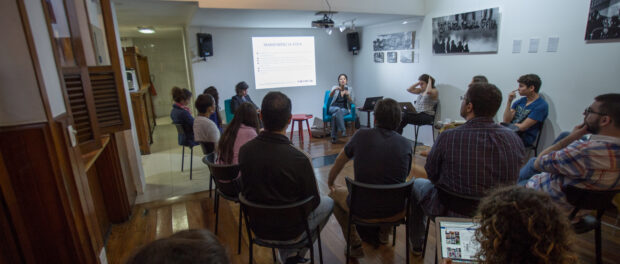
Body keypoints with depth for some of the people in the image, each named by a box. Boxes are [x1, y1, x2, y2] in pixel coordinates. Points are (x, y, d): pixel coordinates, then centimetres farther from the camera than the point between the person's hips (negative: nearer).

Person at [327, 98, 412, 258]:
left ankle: (355, 244, 22)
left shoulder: (361, 136, -9)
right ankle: (384, 233, 43)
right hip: (394, 209, 3)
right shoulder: (406, 144, -4)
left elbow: (338, 164, 5)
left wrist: (330, 183, 25)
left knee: (334, 194, 25)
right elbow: (404, 176, 12)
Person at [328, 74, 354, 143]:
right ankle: (343, 130, -41)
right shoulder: (335, 87, 3)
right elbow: (330, 96, -17)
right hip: (333, 108, 0)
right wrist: (334, 90, -38)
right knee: (338, 110, -39)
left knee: (335, 115, -35)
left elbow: (350, 101, -2)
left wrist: (348, 95, -23)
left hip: (344, 109, 0)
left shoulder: (349, 89, 6)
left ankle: (334, 137, -30)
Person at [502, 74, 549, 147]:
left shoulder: (541, 105, -7)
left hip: (524, 139, -6)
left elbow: (522, 127, -12)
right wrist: (509, 101, -3)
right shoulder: (520, 101, 14)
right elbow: (506, 120, 3)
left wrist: (507, 124, 3)